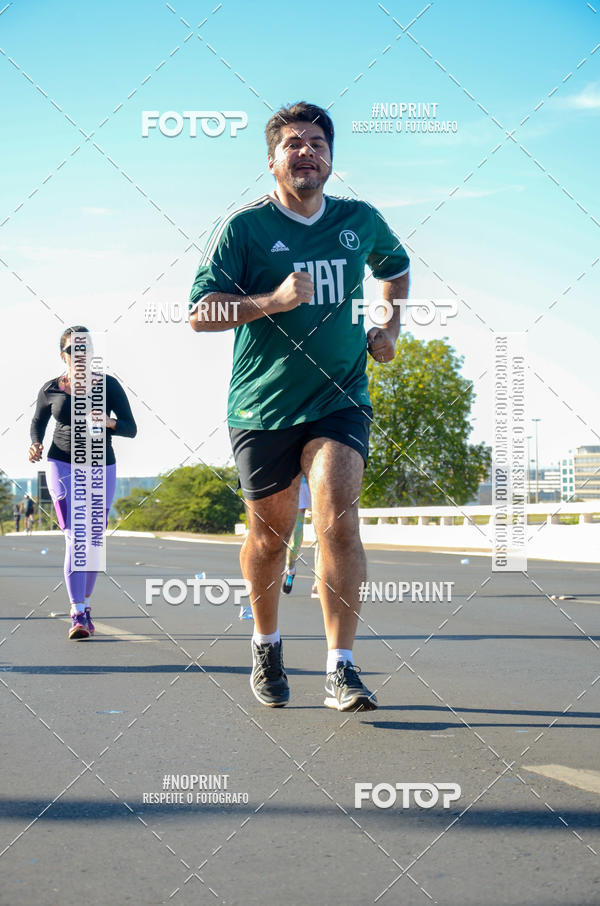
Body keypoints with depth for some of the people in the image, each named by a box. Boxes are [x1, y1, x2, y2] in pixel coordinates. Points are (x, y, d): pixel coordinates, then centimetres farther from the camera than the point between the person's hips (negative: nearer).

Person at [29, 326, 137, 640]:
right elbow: (38, 421, 18)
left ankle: (85, 602, 28)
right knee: (75, 537, -15)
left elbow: (131, 429, -5)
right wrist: (35, 444, -2)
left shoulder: (108, 385, -3)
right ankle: (78, 614, -19)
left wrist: (109, 422, -26)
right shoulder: (50, 389, 1)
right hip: (62, 465, -1)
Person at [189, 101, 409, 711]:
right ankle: (267, 644, 36)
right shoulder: (243, 227, -5)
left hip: (340, 402, 1)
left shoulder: (361, 221, 7)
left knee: (338, 518, -18)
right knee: (270, 534, 10)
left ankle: (341, 669, -15)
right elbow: (200, 313, -12)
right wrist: (273, 301, -25)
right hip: (261, 408, -1)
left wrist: (390, 327, 14)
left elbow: (397, 267, 29)